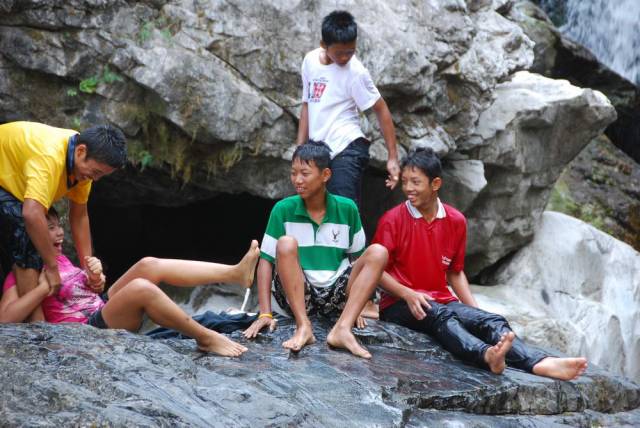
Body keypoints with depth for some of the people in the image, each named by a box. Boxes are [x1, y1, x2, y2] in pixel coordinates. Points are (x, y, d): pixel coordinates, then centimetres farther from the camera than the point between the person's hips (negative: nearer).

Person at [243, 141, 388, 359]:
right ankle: (303, 327, -34)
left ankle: (342, 328, -35)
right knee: (286, 244, -26)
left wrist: (356, 305, -1)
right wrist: (265, 313, -14)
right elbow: (266, 260, -6)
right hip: (295, 293, -2)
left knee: (378, 253, -19)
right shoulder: (283, 209, -5)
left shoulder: (347, 209, 0)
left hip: (336, 294, 2)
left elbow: (358, 257, 9)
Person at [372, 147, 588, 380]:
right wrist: (408, 294, -20)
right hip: (399, 304, -5)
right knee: (442, 316, -36)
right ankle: (486, 355, -65)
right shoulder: (392, 220, -5)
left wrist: (475, 309, 5)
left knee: (490, 321, -22)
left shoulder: (455, 221, 7)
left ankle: (540, 363, -47)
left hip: (442, 301, 5)